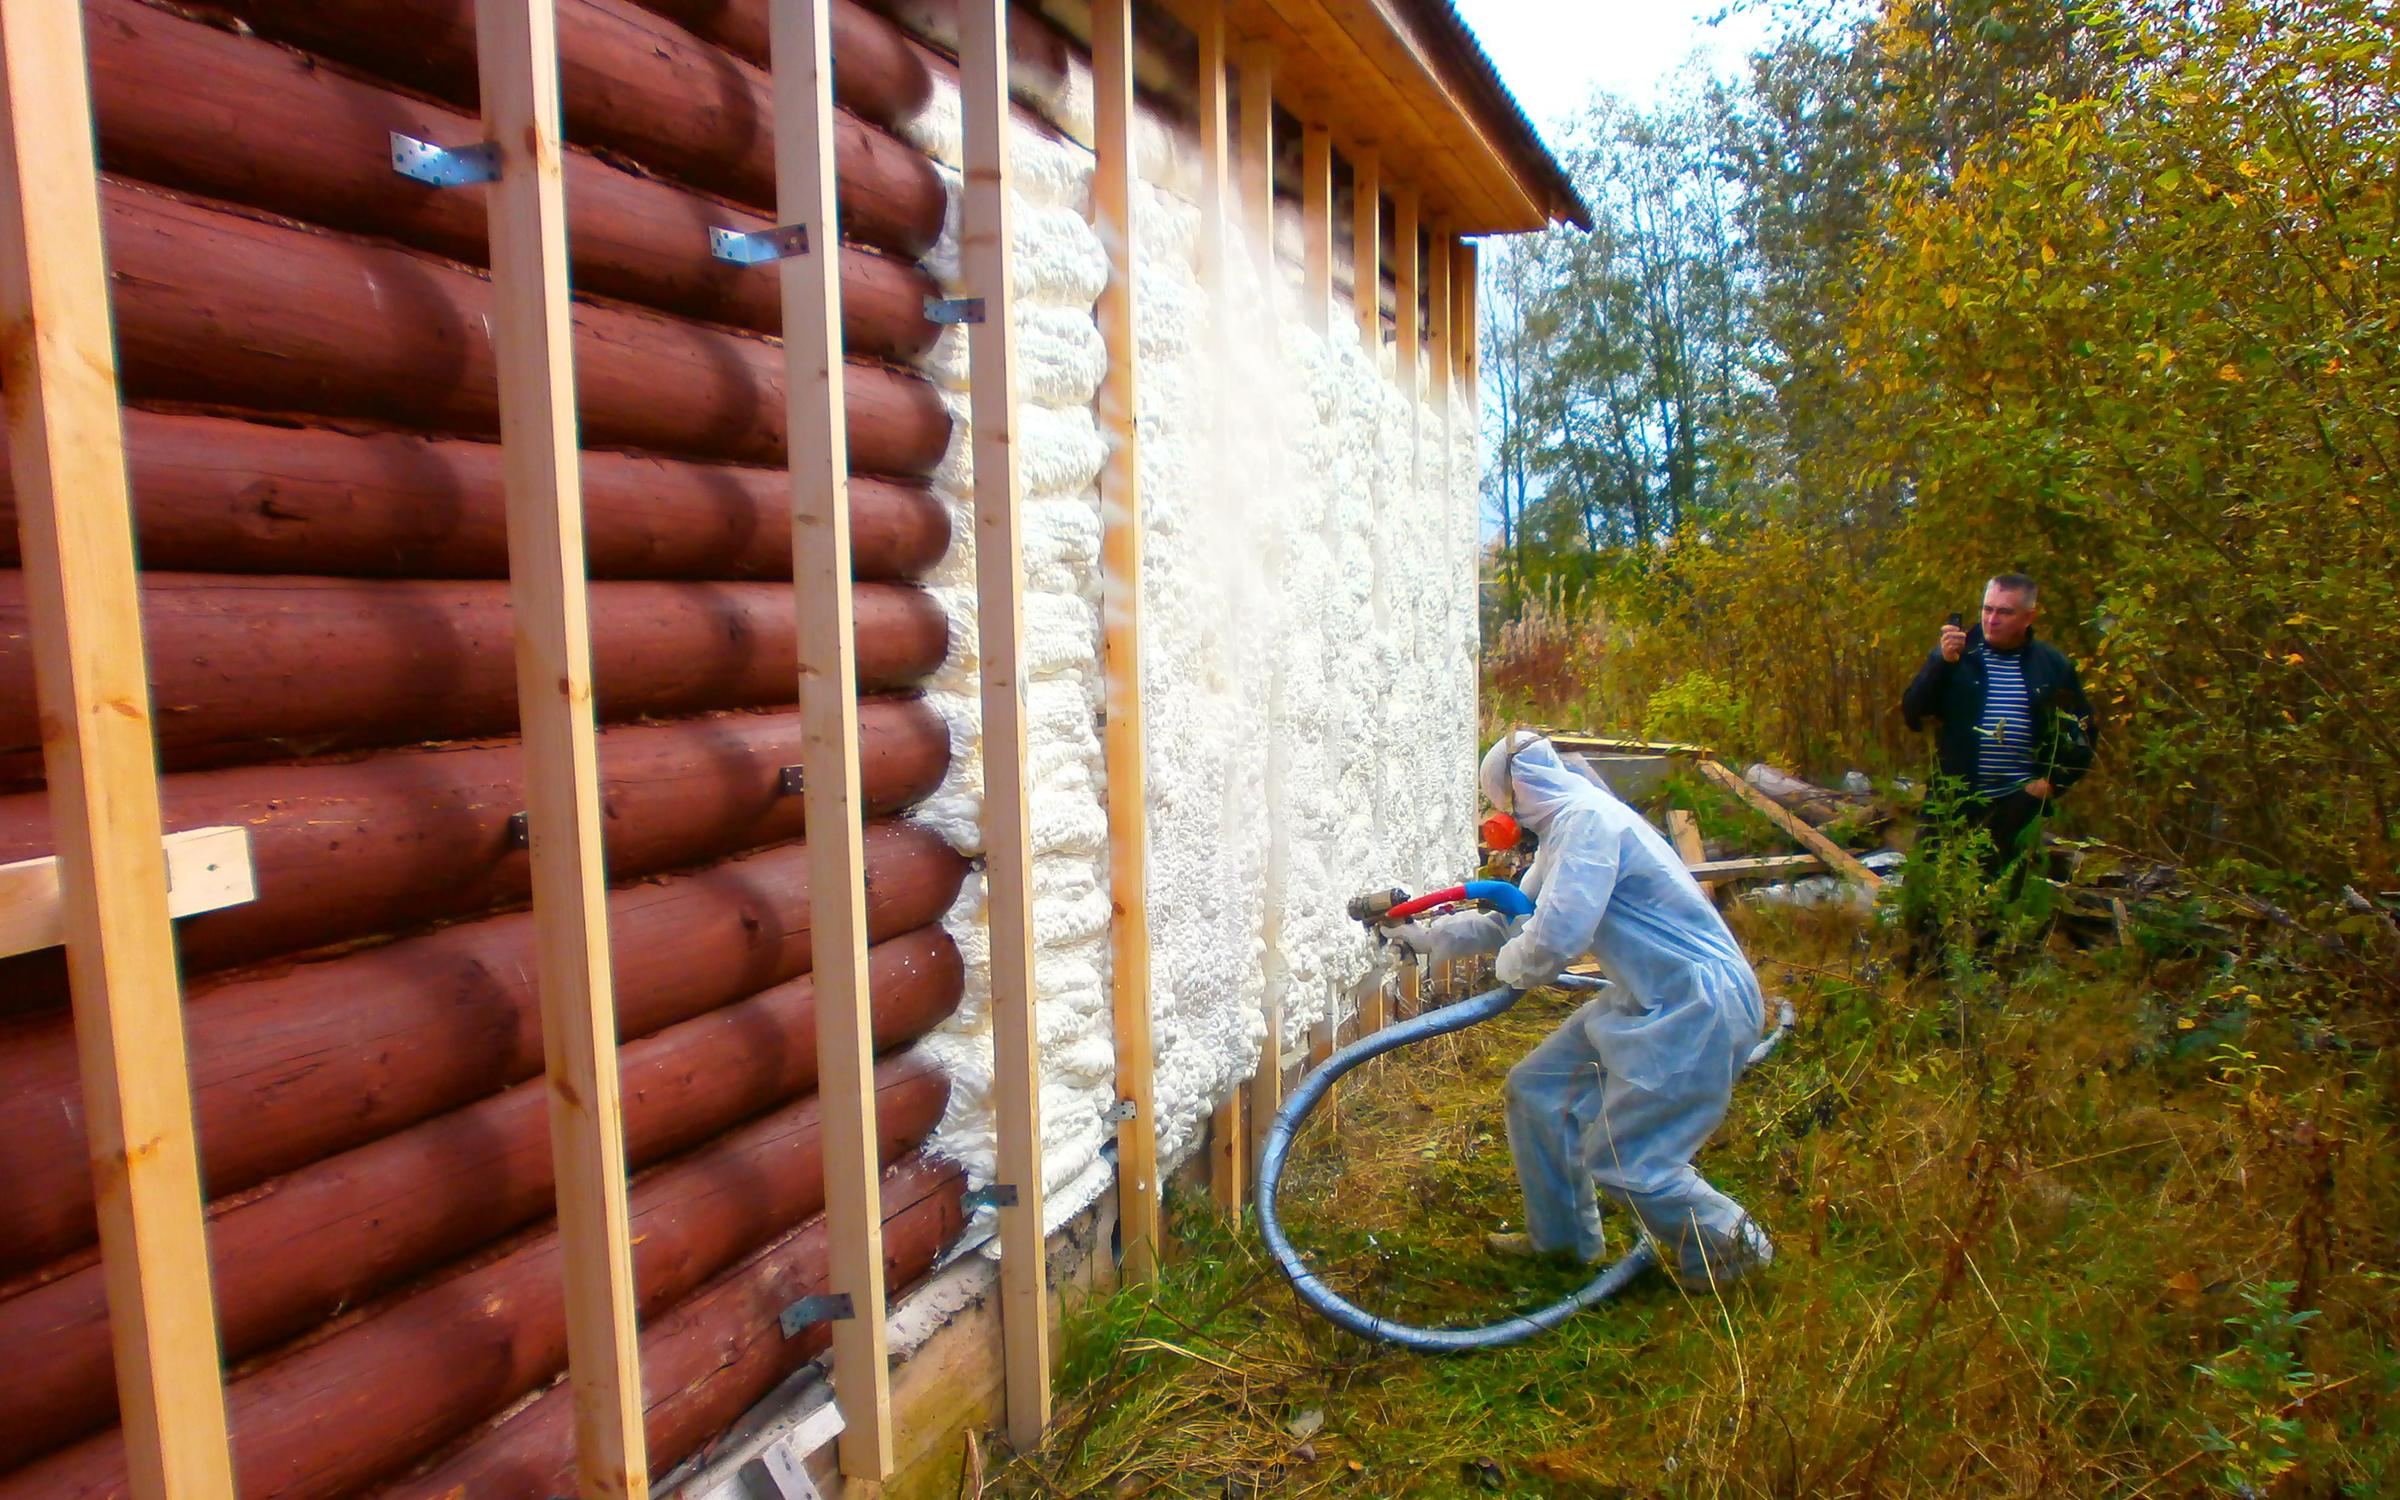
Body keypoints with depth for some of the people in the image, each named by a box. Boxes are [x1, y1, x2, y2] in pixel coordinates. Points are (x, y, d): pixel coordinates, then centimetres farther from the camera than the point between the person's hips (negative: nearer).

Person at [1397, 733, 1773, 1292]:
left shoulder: (1586, 816, -20)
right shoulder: (1564, 828, 14)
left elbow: (1555, 937, -28)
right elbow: (1515, 915, 25)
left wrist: (1511, 966, -6)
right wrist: (1427, 936, 27)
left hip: (1696, 1009, -10)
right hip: (1646, 999, 10)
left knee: (1619, 1160, -4)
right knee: (1536, 1090, 12)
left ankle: (1730, 1246, 20)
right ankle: (1559, 1235, 29)